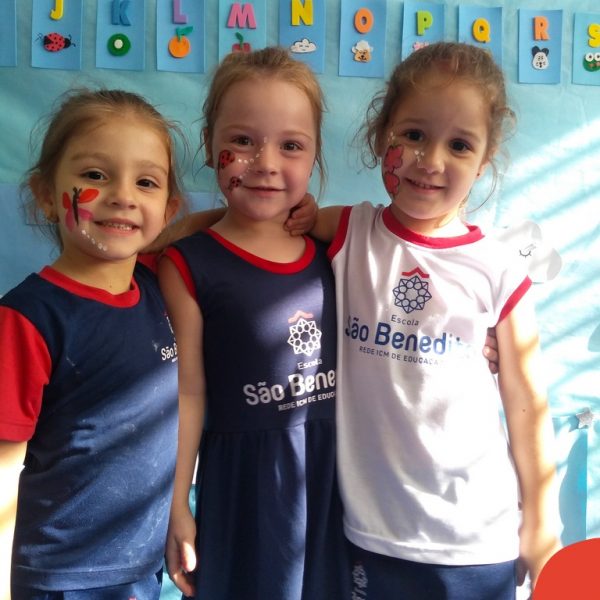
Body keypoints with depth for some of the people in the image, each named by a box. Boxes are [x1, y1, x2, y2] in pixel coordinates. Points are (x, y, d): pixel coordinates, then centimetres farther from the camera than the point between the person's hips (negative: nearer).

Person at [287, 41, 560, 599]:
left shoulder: (499, 273, -7)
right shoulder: (345, 236, -6)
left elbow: (526, 405, 1)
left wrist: (541, 520, 7)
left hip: (478, 541, 0)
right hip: (370, 534, 0)